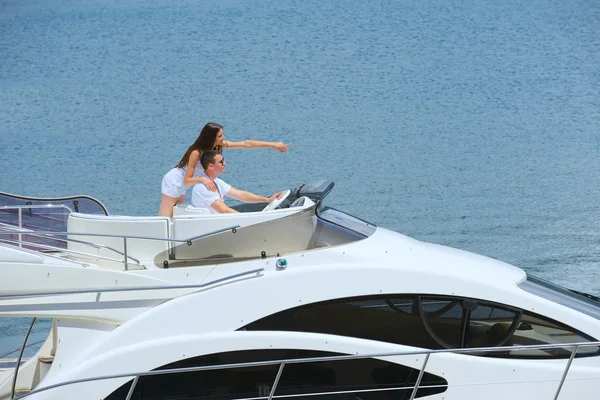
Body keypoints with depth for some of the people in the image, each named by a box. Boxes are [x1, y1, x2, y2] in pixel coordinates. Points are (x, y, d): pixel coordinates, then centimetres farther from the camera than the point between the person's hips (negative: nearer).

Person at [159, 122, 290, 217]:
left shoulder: (219, 145, -10)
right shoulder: (196, 153, -29)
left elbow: (246, 144, -10)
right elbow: (187, 181, -26)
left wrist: (273, 144, -11)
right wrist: (202, 179, -46)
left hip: (181, 187, 8)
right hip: (173, 184, -8)